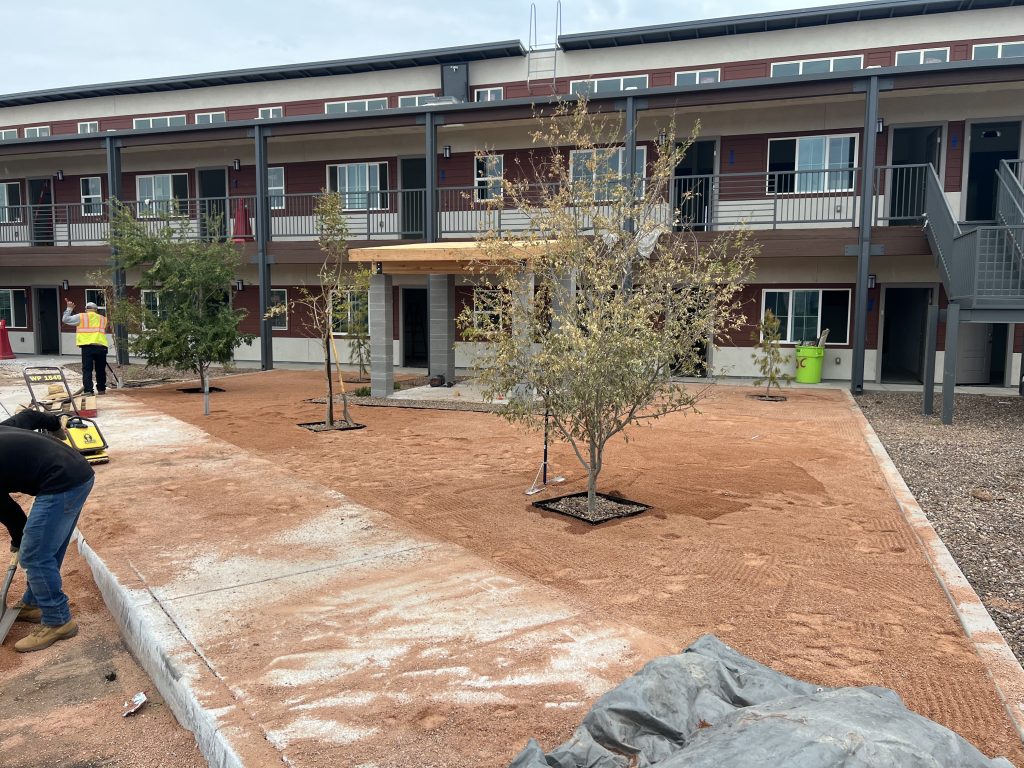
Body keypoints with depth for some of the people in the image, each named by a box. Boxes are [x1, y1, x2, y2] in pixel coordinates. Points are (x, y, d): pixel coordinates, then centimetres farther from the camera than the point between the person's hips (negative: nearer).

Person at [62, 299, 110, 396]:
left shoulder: (81, 317, 9)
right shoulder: (103, 319, 16)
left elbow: (65, 319, 14)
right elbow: (104, 330, 17)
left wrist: (69, 308, 25)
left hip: (87, 347, -2)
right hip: (101, 347, 2)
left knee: (87, 370, 0)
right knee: (100, 370, 13)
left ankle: (88, 390, -9)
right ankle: (101, 389, 21)